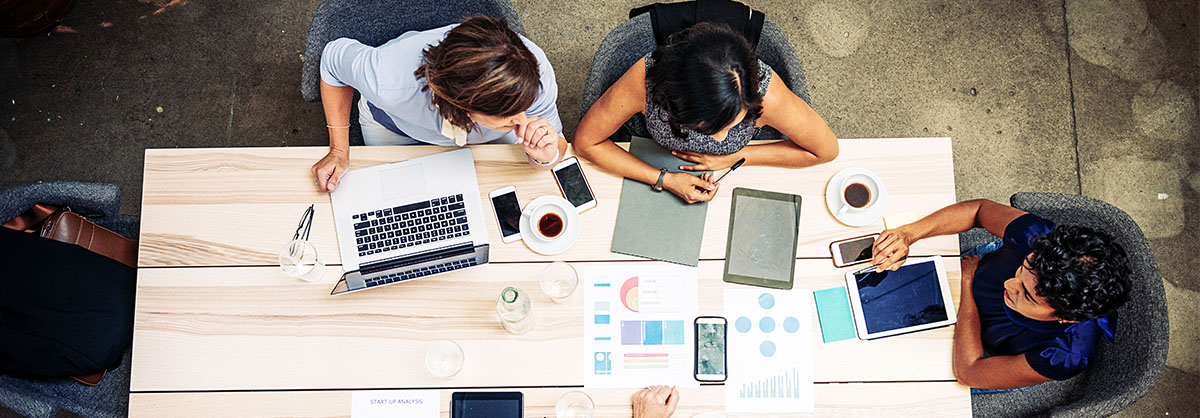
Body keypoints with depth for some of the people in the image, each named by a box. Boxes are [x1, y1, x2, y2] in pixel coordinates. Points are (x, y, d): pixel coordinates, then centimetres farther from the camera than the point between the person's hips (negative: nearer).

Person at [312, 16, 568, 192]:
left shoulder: (535, 75, -44)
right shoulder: (387, 83, -48)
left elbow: (559, 147, -25)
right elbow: (335, 56, -22)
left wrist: (547, 156, -50)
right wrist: (339, 150, -21)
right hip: (395, 125, -1)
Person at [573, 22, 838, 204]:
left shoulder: (765, 92, -39)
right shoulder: (646, 78, -41)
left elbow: (826, 149, -20)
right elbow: (585, 142, -24)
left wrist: (737, 156, -24)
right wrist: (664, 179, -32)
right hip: (662, 172, 0)